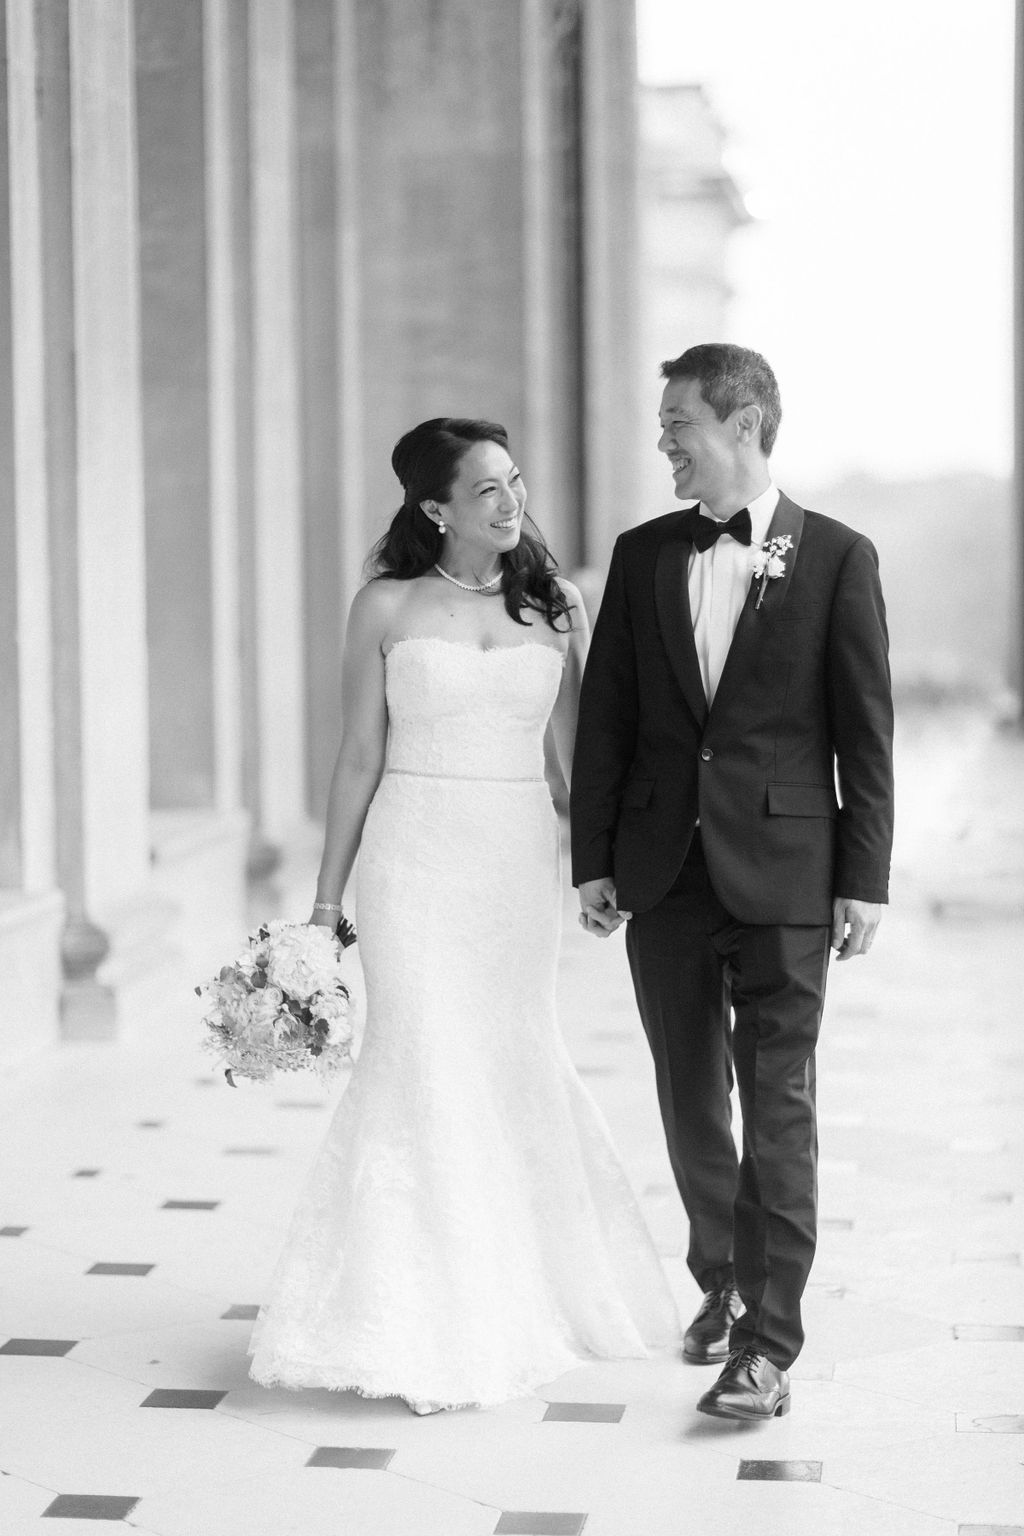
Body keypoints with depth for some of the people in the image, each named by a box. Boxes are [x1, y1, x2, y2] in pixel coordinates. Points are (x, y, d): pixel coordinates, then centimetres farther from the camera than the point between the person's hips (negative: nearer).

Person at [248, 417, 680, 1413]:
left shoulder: (555, 605, 5)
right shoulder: (386, 607, -1)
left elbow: (574, 747, 10)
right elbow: (360, 756, 2)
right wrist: (326, 898, 3)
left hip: (519, 858, 3)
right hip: (415, 854, -2)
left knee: (514, 1061, 9)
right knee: (424, 1061, -5)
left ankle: (521, 1296, 28)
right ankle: (421, 1326, 4)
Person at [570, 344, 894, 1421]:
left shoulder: (837, 557, -2)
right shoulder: (643, 556, 8)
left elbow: (865, 732, -2)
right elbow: (605, 718, 9)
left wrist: (864, 878, -6)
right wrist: (594, 860, 5)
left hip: (782, 878, -4)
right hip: (665, 876, 4)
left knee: (778, 1110, -5)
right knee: (691, 1100, 13)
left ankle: (767, 1344, -3)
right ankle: (722, 1282, 32)